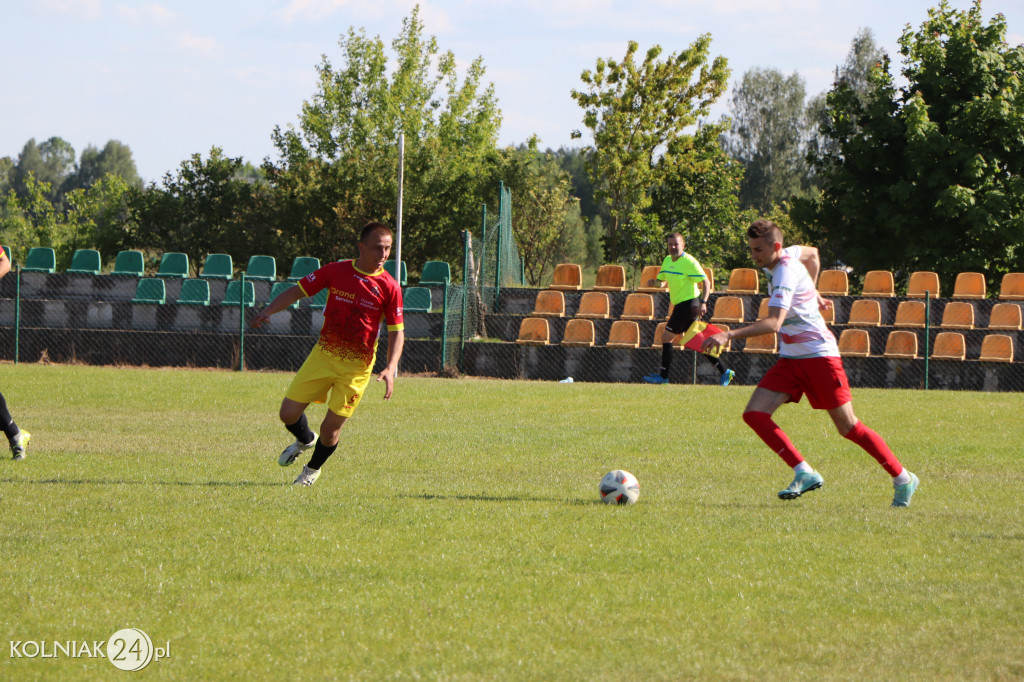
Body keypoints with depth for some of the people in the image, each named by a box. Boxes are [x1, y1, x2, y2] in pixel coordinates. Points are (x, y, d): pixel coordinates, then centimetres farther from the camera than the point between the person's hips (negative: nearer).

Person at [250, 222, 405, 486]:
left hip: (357, 365, -2)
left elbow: (396, 331, -1)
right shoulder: (336, 271, 0)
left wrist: (390, 369, -14)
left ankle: (313, 468, 28)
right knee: (289, 412, -3)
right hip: (324, 353, 2)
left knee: (331, 427, -3)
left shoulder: (389, 287, -4)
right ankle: (305, 440, 34)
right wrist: (268, 310, -11)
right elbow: (298, 290, 5)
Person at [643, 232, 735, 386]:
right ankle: (724, 372, 14)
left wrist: (703, 303, -29)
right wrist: (654, 282, -5)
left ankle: (663, 376, 0)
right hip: (680, 305, 9)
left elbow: (705, 282, -17)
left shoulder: (689, 262, -14)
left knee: (667, 337, -6)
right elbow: (661, 279, 19)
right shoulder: (667, 260, 11)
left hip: (689, 303, -9)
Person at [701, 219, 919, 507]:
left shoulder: (786, 272, -22)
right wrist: (813, 293, 31)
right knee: (754, 414, -9)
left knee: (849, 427, -4)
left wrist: (729, 335, -38)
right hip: (790, 358, 9)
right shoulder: (789, 255, 5)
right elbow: (812, 254, 28)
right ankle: (805, 474, -8)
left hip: (819, 355, -9)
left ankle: (903, 480, 10)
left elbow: (773, 323, -32)